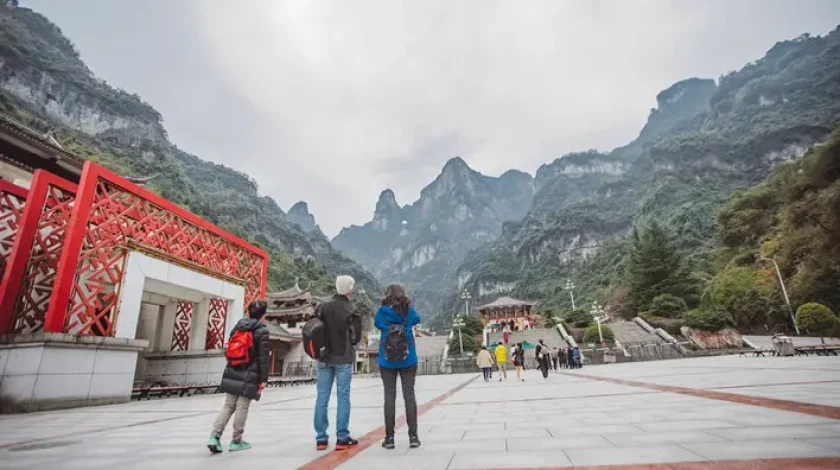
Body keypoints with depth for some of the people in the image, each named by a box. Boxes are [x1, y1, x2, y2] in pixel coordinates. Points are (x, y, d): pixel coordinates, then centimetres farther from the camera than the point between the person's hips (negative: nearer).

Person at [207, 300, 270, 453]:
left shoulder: (238, 326, 9)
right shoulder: (262, 330, -10)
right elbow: (263, 357, -11)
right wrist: (264, 378, -7)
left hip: (232, 372, 6)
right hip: (249, 375, -6)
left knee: (228, 405, 13)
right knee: (242, 407, 3)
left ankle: (215, 436, 3)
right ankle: (236, 441, 13)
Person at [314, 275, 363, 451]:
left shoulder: (322, 307, -3)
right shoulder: (350, 311, -12)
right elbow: (356, 337, -6)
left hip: (324, 358, 4)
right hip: (343, 359, -3)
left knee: (322, 397, 10)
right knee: (343, 397, 6)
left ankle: (321, 438, 16)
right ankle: (342, 438, 10)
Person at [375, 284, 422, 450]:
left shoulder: (382, 312, -5)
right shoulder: (409, 310, -2)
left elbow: (377, 324, 15)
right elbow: (417, 319, 20)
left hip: (387, 361, -1)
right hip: (408, 360, 1)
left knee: (390, 396, 4)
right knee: (409, 395, 5)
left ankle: (389, 437, 8)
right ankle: (413, 436, 7)